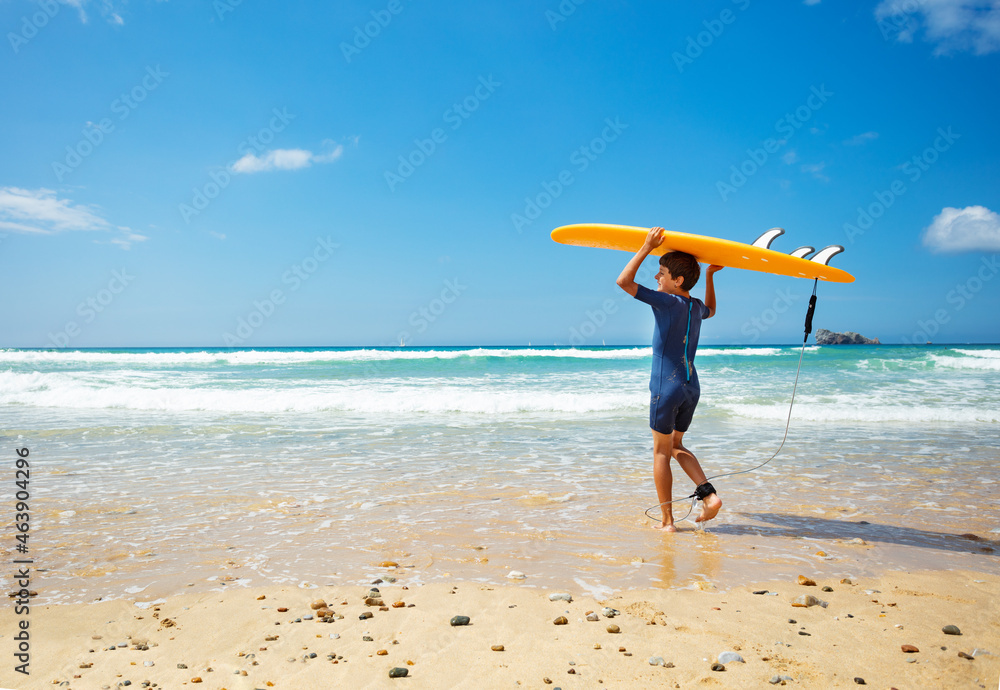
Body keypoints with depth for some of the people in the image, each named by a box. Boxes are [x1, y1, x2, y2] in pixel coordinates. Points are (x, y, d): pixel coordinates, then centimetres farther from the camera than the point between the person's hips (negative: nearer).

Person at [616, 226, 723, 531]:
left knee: (661, 451, 4)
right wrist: (709, 276, 29)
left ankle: (667, 520, 10)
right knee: (675, 446, 23)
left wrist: (646, 248, -11)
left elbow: (623, 281, -16)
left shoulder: (667, 301, -14)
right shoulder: (696, 306, 8)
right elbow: (710, 309, 35)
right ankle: (709, 494, 9)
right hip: (691, 387, 7)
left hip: (666, 387, -7)